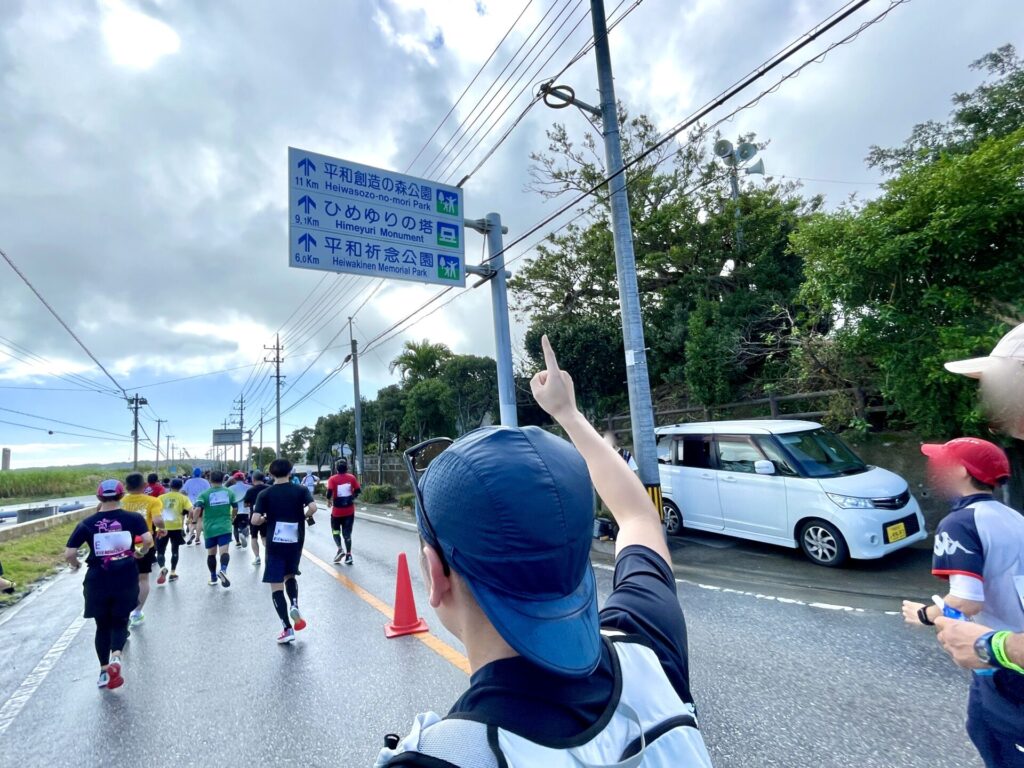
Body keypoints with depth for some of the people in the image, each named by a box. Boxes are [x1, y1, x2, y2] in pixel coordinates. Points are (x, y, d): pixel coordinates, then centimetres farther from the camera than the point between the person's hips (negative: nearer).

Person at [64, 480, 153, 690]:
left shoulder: (87, 523, -2)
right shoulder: (133, 518, -5)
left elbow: (68, 554, -5)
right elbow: (148, 540, -17)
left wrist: (75, 564, 16)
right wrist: (141, 553, 4)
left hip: (97, 582, 1)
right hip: (126, 580, -1)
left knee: (103, 626, 19)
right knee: (120, 622, 13)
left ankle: (104, 670, 23)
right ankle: (116, 656, -13)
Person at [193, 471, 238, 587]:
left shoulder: (204, 494, -4)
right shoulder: (229, 492, 3)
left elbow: (198, 509, -18)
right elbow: (235, 508, 9)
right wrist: (231, 517, 29)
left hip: (209, 528, 1)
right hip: (225, 527, 0)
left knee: (211, 553, 14)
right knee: (224, 551, -8)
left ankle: (213, 578, 23)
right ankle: (223, 570, -35)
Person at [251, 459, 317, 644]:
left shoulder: (265, 494, -3)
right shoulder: (301, 490, -2)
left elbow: (255, 520, -12)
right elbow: (313, 507, -18)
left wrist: (265, 519, 9)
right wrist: (304, 516, 2)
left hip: (274, 544, -2)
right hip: (295, 542, 2)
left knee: (276, 586, 5)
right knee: (290, 575, 27)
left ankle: (287, 629, 2)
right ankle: (294, 605, 2)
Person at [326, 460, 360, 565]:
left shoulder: (332, 479, -7)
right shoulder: (351, 478, 0)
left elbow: (329, 492, -20)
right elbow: (358, 490, 0)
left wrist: (329, 500, -1)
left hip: (337, 510, -2)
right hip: (349, 510, 2)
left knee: (335, 530, 18)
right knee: (347, 533, 8)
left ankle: (340, 549, -1)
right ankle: (348, 555, 3)